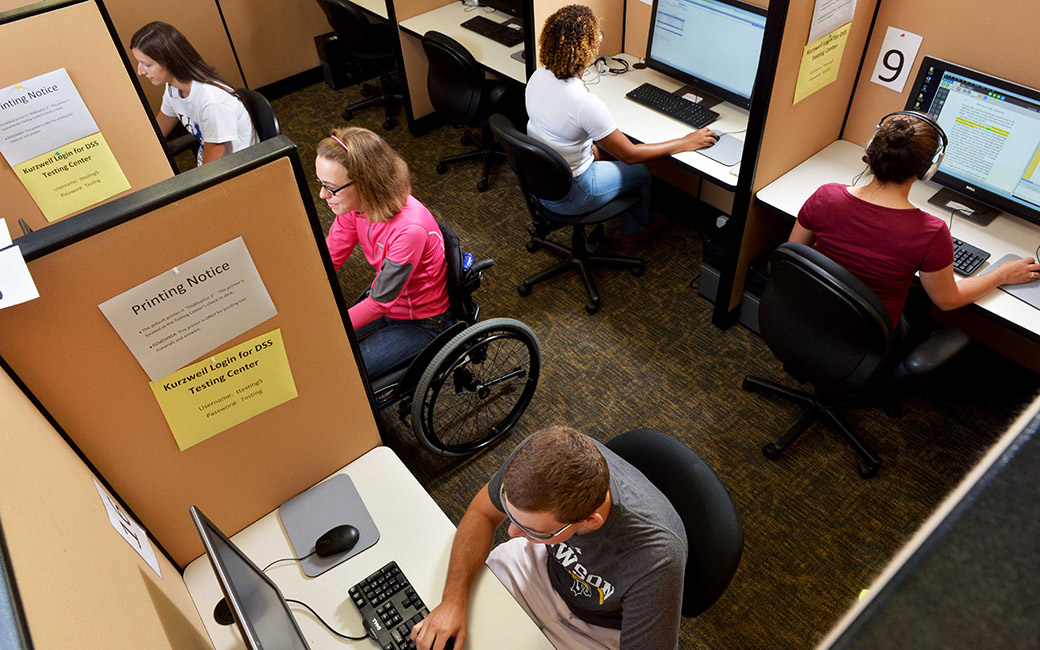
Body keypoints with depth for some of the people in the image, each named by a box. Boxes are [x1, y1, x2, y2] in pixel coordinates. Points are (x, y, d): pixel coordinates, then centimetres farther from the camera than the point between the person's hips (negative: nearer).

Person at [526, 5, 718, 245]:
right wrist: (687, 143, -13)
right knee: (640, 171, 16)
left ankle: (629, 229, 43)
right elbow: (630, 155, -21)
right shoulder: (587, 104, -33)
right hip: (564, 196, -7)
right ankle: (638, 227, 48)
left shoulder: (537, 77, -10)